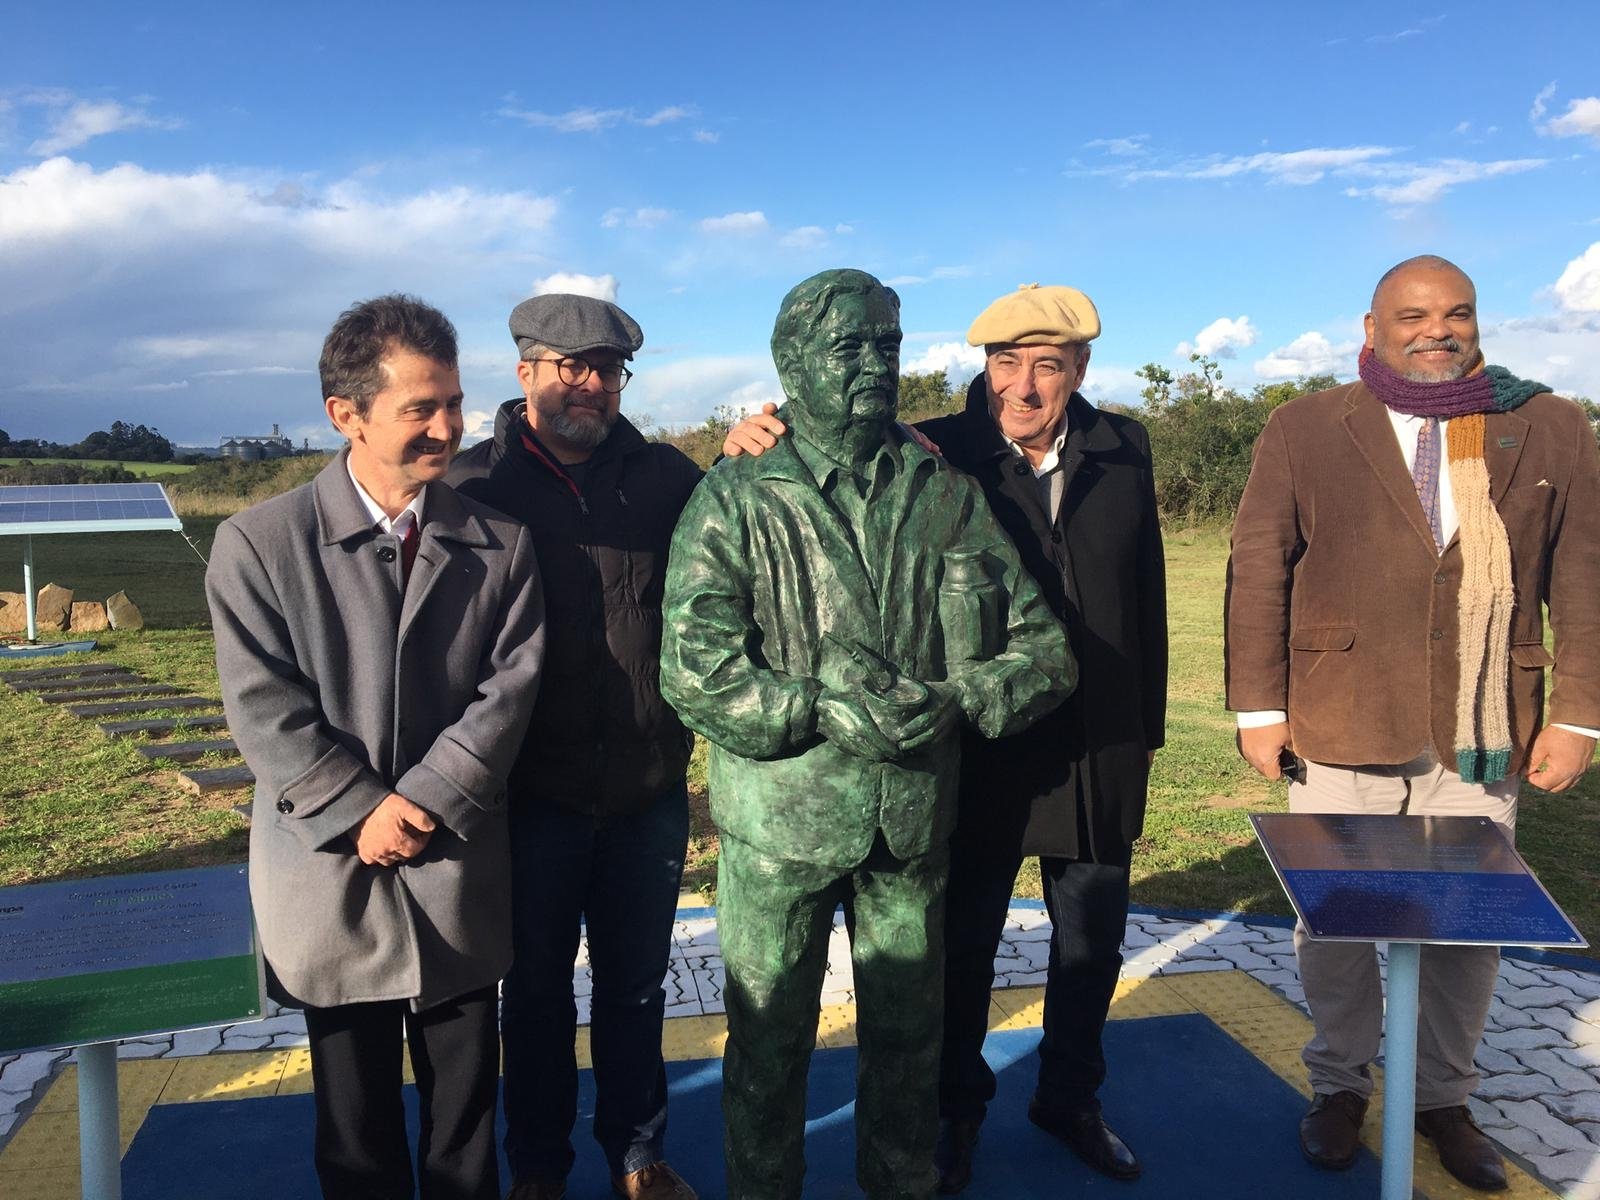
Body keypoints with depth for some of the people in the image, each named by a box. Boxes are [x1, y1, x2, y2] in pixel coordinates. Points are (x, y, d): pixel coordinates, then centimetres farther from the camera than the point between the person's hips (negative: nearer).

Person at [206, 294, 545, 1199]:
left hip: (460, 870, 1)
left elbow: (510, 686, -5)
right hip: (331, 869, -1)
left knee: (466, 1101, 13)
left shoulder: (500, 542, 0)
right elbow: (265, 709, -9)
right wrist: (359, 814, -14)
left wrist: (425, 801, -14)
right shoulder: (259, 543, -5)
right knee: (356, 1120, 15)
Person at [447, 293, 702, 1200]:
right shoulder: (476, 484, -4)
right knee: (538, 987, 16)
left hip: (650, 788, 2)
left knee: (636, 983, 18)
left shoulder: (664, 475, 2)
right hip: (535, 792, -1)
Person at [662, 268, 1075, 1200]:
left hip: (917, 819, 3)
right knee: (769, 1047, 14)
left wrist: (956, 701, -15)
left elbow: (1046, 646, 2)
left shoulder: (948, 495, 3)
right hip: (780, 820, -2)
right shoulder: (736, 499, -6)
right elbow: (694, 672, -14)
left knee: (909, 1043, 19)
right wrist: (828, 713, -22)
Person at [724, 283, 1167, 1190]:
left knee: (1092, 942, 19)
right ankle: (958, 1107, 37)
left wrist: (1147, 727, 8)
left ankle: (1070, 1097, 43)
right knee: (964, 944, 14)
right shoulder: (937, 453, -10)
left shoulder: (1123, 450, 1)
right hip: (979, 750, -3)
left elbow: (1147, 595, 5)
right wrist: (761, 445, -32)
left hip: (1101, 752, 4)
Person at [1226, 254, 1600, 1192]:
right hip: (1341, 727, -1)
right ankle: (1341, 1087, 30)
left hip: (1485, 733, 2)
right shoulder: (1305, 431, 1)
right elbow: (1258, 569, -1)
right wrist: (1260, 705, -5)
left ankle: (1444, 1096, 32)